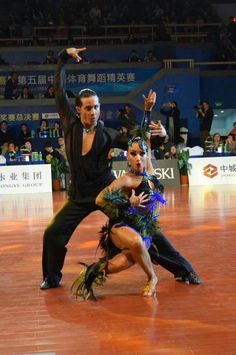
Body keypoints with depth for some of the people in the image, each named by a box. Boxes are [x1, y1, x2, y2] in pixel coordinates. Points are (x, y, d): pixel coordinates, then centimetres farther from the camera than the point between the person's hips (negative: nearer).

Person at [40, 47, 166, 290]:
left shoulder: (107, 134, -6)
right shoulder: (70, 124, -1)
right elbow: (59, 91, 1)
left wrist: (159, 136, -25)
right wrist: (63, 59, 2)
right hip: (80, 196, 2)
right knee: (52, 234, -2)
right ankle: (52, 277, 21)